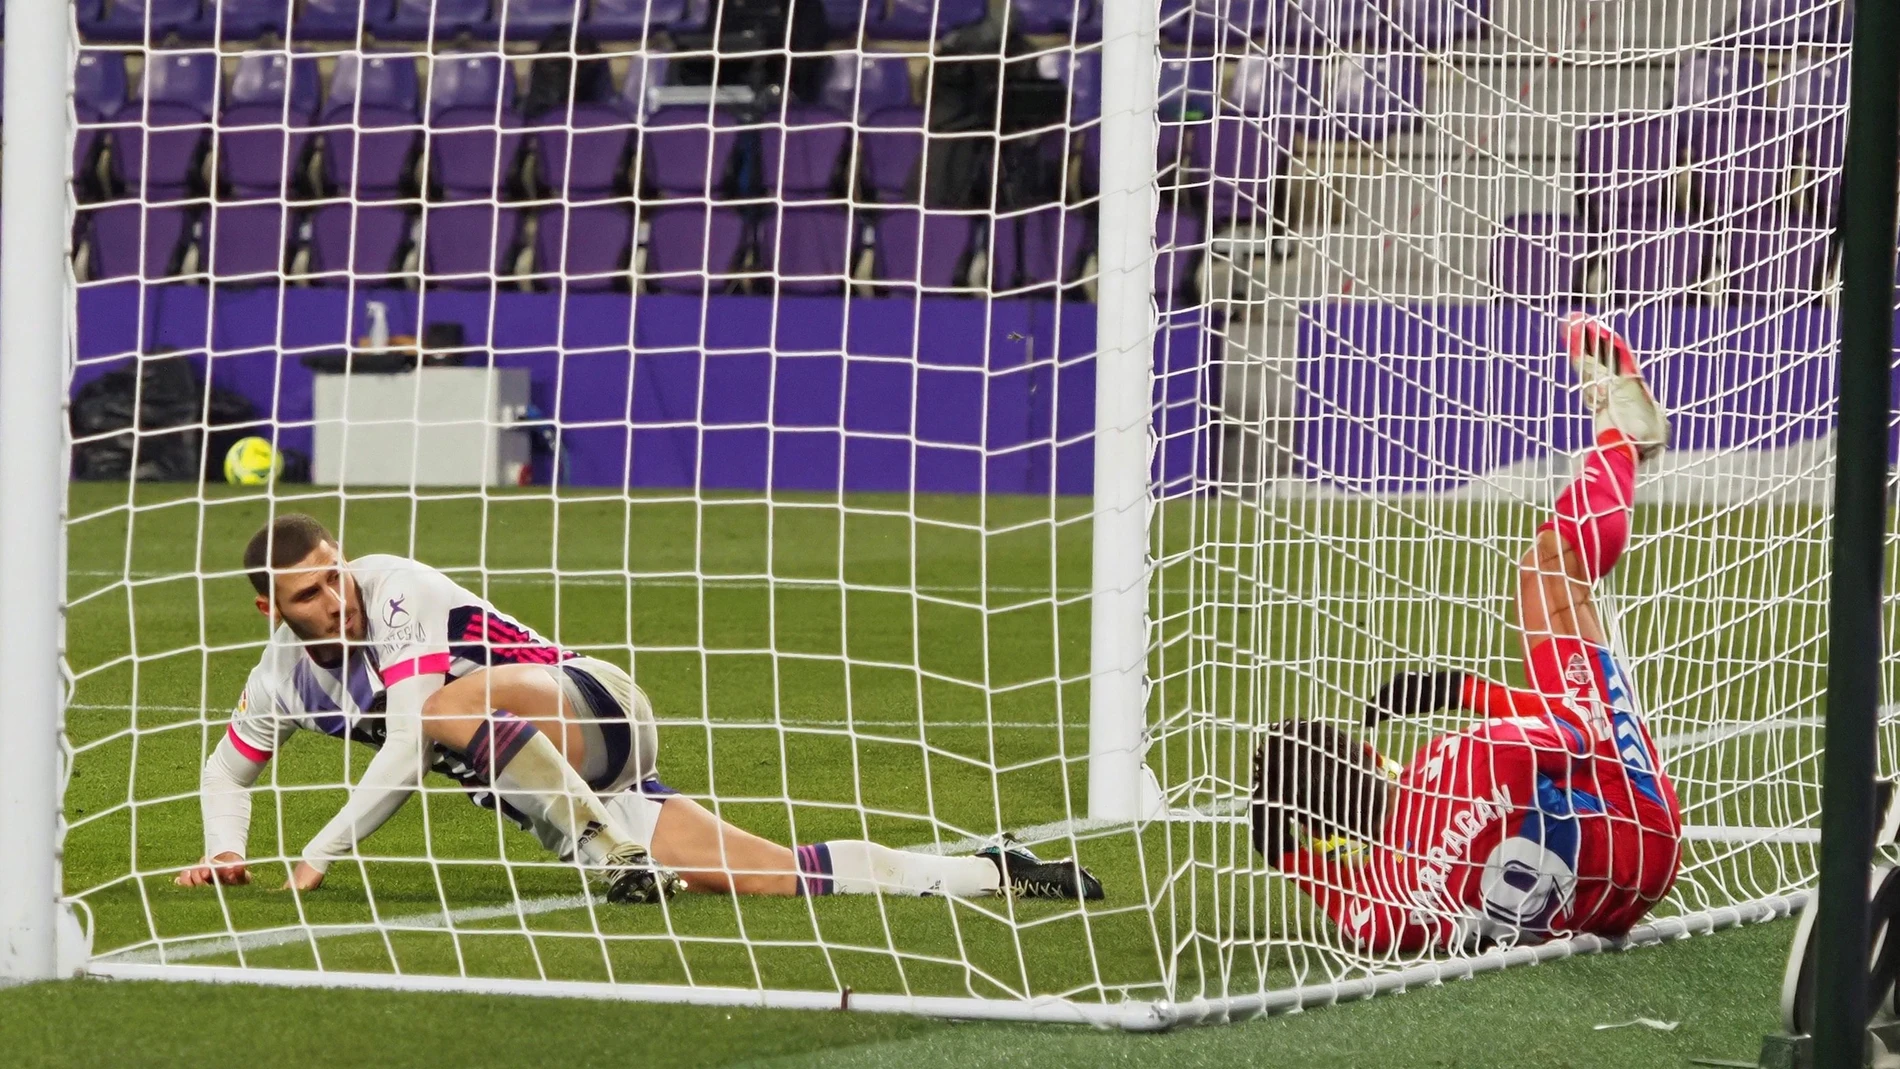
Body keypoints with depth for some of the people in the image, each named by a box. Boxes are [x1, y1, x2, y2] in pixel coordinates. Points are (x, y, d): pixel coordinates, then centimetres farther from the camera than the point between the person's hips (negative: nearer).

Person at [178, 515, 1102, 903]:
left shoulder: (395, 591, -15)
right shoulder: (282, 679, 7)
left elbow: (405, 755, -20)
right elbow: (227, 769, 25)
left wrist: (321, 854, -15)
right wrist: (224, 851, 6)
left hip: (595, 711, -6)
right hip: (562, 794, 6)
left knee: (452, 703, -37)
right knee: (772, 876, -8)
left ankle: (611, 846, -27)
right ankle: (988, 873, -1)